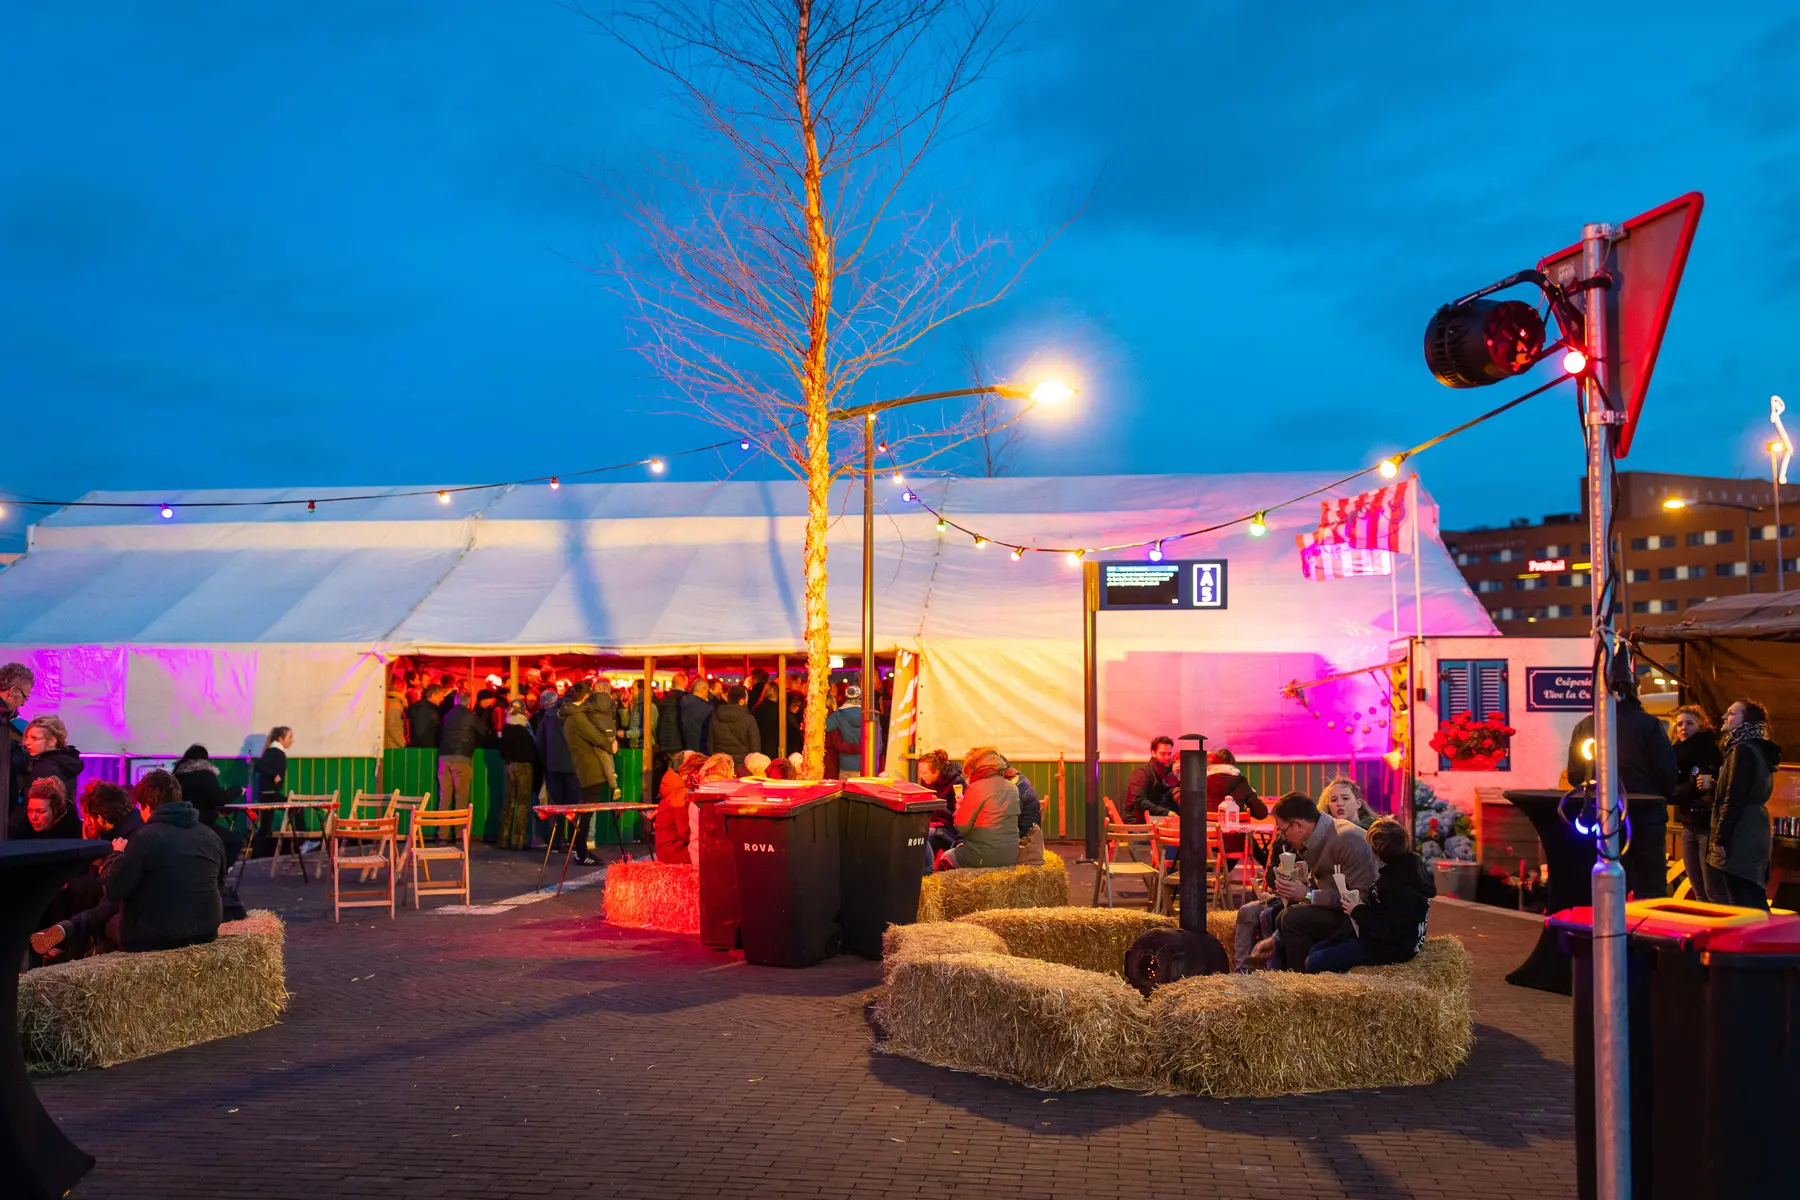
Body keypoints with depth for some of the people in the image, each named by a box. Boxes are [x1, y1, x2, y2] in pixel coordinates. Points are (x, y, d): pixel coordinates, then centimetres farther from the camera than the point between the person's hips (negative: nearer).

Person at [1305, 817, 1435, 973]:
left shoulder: (1396, 887, -30)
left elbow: (1389, 932, -27)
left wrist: (1358, 911, -15)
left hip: (1389, 949, -11)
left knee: (1314, 963, -14)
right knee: (1315, 950, 13)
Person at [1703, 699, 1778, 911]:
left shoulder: (1742, 750, -14)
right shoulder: (1758, 750, 16)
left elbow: (1734, 799, -19)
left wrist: (1720, 839, -17)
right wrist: (1713, 787, 6)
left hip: (1739, 839, -10)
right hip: (1754, 835, 10)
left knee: (1739, 903, -8)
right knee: (1755, 903, 11)